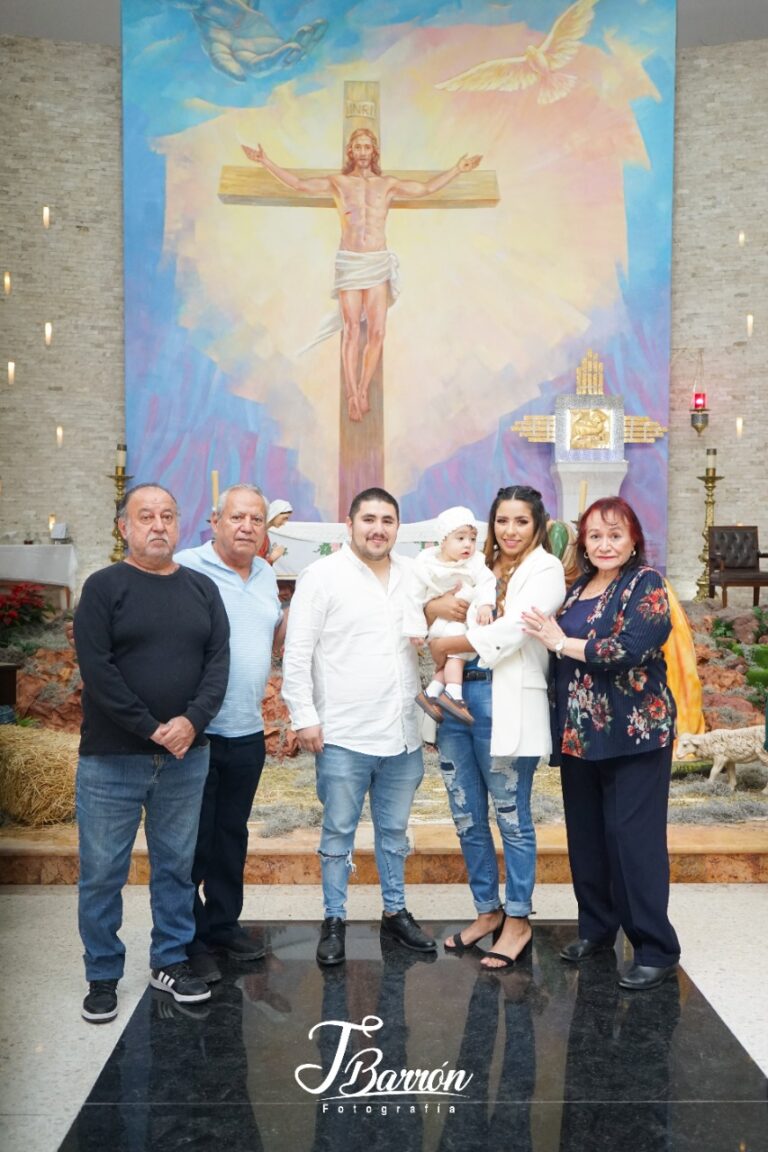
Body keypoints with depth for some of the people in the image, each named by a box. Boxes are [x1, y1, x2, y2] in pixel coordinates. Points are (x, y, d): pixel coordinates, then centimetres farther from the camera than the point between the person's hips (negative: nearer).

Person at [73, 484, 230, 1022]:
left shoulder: (202, 589, 9)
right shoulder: (104, 587, -4)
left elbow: (218, 660, 3)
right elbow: (97, 669, -12)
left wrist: (192, 721, -13)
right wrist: (151, 730, -15)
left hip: (186, 756, 3)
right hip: (112, 758, -3)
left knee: (177, 865, 13)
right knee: (103, 871, 5)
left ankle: (171, 960, 29)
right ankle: (104, 975, 23)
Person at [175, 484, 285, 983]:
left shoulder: (266, 575, 10)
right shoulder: (186, 568, -12)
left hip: (247, 732, 7)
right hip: (196, 732, -6)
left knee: (232, 834, 18)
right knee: (193, 840, 5)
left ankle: (224, 923, 33)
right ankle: (188, 939, 19)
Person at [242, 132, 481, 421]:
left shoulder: (388, 184, 10)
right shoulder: (337, 182, 8)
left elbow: (426, 188, 10)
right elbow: (299, 184, 4)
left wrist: (457, 169, 6)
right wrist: (266, 162, -3)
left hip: (378, 264, 1)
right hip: (349, 262, -1)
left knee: (377, 332, -5)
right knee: (351, 330, -5)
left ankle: (362, 391, 8)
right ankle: (353, 396, -1)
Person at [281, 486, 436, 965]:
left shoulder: (413, 576, 7)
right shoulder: (323, 575, -7)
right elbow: (297, 653, -8)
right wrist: (304, 717, -11)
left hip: (403, 734, 4)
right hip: (343, 735, -4)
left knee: (395, 831, 17)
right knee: (339, 832, 7)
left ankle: (396, 911, 32)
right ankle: (335, 920, 22)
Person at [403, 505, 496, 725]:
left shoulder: (475, 562, -4)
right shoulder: (426, 563, -12)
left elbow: (486, 582, -19)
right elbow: (415, 597, -8)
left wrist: (485, 605, -40)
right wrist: (416, 630, -8)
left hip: (464, 620, 4)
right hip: (438, 621, -4)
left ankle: (431, 692, -8)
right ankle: (453, 693, -23)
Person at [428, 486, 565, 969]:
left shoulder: (545, 569, -2)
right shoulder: (479, 566, 16)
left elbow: (510, 630, -15)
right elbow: (424, 600, 16)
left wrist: (445, 644, -7)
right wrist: (437, 606, -7)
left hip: (506, 702, -6)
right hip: (458, 698, 6)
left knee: (512, 818, 5)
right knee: (467, 817, 13)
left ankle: (518, 921, 21)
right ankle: (488, 910, 30)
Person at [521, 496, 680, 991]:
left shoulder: (646, 584, -7)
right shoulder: (578, 589, 14)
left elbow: (631, 648, -21)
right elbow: (554, 645, 19)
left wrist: (561, 642, -14)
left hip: (634, 733, -7)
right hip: (580, 732, 7)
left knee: (633, 838, -5)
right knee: (586, 835, 12)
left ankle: (657, 950, 6)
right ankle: (597, 926, 28)